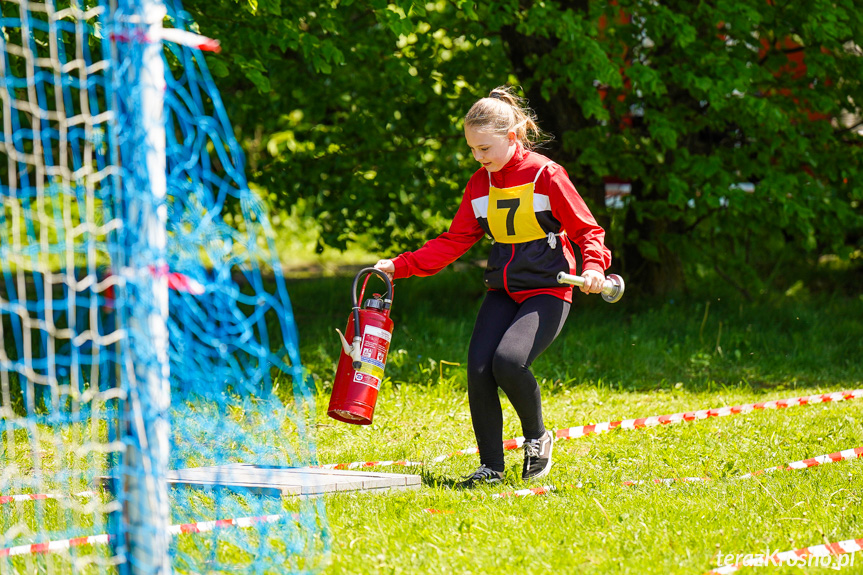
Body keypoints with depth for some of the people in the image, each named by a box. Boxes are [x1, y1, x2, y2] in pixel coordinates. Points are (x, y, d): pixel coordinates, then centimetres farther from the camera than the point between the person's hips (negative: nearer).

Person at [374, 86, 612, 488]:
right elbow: (455, 241, 11)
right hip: (503, 292, 6)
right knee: (478, 369, -11)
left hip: (547, 292, -6)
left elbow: (586, 229, -7)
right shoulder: (480, 183, 8)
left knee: (508, 361, -28)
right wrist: (400, 266, 2)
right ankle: (491, 466, 4)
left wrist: (593, 267, -27)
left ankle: (536, 437, 0)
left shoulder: (546, 175, -10)